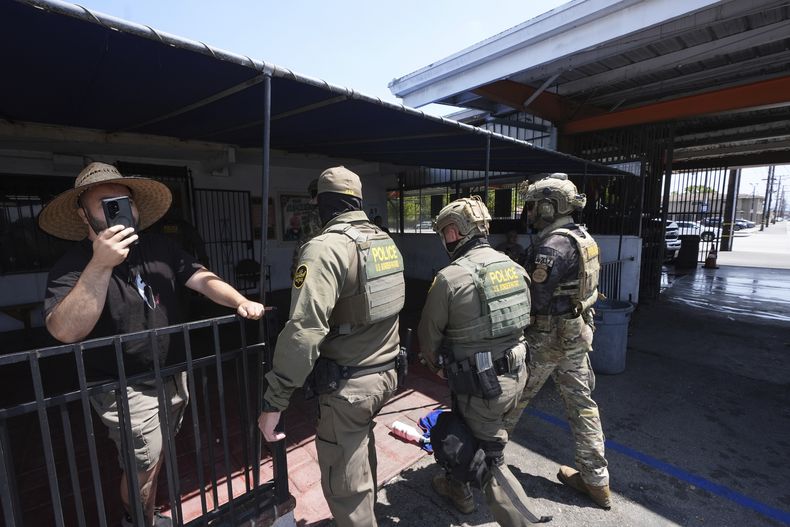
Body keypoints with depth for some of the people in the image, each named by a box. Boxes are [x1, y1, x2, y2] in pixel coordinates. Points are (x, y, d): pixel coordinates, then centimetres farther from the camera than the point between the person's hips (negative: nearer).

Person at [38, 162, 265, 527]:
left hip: (172, 375, 6)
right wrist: (100, 265, -41)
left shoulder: (159, 248, -1)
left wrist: (240, 302, -26)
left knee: (156, 457, 25)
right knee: (144, 466, 13)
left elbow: (202, 279, -9)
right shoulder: (73, 266, -18)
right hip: (126, 388, -5)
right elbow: (65, 331, -32)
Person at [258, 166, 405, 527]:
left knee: (345, 488, 12)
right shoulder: (386, 242, 5)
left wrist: (274, 401, -19)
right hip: (385, 374, 8)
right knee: (360, 455, 29)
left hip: (348, 386, -8)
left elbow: (304, 332, -27)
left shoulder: (326, 248, -20)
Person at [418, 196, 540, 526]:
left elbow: (429, 334, -7)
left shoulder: (450, 277, -19)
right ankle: (459, 489, 50)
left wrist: (436, 366, 12)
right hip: (515, 374, 8)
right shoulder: (515, 268, 2)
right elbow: (522, 322, 11)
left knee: (490, 457, 12)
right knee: (466, 428, 28)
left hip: (481, 384, -8)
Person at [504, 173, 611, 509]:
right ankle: (596, 481, 28)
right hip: (577, 333, 9)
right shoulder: (584, 237, 7)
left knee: (514, 397, 11)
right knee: (581, 402, 16)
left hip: (548, 338, -8)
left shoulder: (551, 247, -23)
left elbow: (536, 300, -22)